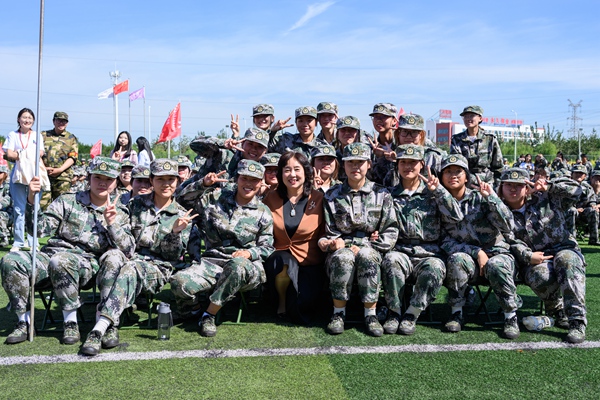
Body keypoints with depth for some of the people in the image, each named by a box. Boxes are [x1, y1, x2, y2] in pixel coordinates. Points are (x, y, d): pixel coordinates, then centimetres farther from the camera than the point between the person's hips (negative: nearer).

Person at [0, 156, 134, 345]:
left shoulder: (120, 213, 12)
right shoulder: (68, 201, 13)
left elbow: (128, 250, 2)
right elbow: (39, 229, 4)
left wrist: (112, 224, -9)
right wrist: (31, 200, -10)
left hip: (87, 266, -2)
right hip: (50, 256, 3)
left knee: (61, 261, -37)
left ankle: (71, 322, -20)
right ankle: (24, 321, -9)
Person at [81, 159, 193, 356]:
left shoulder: (182, 215, 10)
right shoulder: (136, 204, 14)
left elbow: (174, 255, 3)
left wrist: (176, 232, -14)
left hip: (157, 268, -2)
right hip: (129, 257, 2)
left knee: (130, 270, -37)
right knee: (114, 259, -35)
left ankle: (99, 329, -43)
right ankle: (110, 326, -37)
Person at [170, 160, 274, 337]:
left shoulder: (263, 213, 10)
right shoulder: (215, 198, 10)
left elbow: (267, 248, 11)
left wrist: (250, 253, -10)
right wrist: (203, 184, -5)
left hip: (246, 268, -1)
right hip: (211, 262, 1)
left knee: (238, 264, -41)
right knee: (179, 282, -29)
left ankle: (209, 315, -21)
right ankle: (193, 311, 8)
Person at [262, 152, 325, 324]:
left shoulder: (319, 198, -1)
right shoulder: (271, 198, 4)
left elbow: (325, 234, 7)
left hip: (310, 263, -1)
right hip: (280, 257, 1)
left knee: (302, 307, -23)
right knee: (283, 262, -36)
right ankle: (281, 301, -5)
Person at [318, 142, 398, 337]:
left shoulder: (381, 195, 8)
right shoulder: (332, 196, 9)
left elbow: (391, 232, 1)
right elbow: (329, 235, 5)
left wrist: (362, 247, -11)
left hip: (371, 250, 0)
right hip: (341, 249, 0)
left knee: (367, 255, -35)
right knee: (343, 257, -35)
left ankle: (370, 314, -25)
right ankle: (338, 313, -20)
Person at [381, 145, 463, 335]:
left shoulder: (432, 194, 13)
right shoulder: (390, 195, 16)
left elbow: (456, 216, -1)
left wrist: (437, 189, -2)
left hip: (429, 253, 0)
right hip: (401, 252, 1)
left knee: (434, 268, -35)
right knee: (391, 260, -34)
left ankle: (412, 314, -18)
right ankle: (394, 312, -19)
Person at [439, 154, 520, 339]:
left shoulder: (480, 198, -3)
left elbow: (508, 227, -14)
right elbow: (445, 242, -4)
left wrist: (491, 197, -21)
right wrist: (476, 252, -16)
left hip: (497, 254, -1)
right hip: (467, 259, 1)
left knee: (496, 266, -35)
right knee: (457, 258, -32)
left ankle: (511, 316, -13)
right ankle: (457, 313, -16)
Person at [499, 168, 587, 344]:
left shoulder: (544, 199, 7)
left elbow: (575, 188, 5)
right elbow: (512, 242, -7)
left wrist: (549, 187, -9)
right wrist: (528, 256, -24)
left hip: (564, 249, 1)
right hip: (534, 260, 0)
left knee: (567, 261, -37)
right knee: (540, 274, -37)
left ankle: (577, 321, -37)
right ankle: (557, 309, -5)